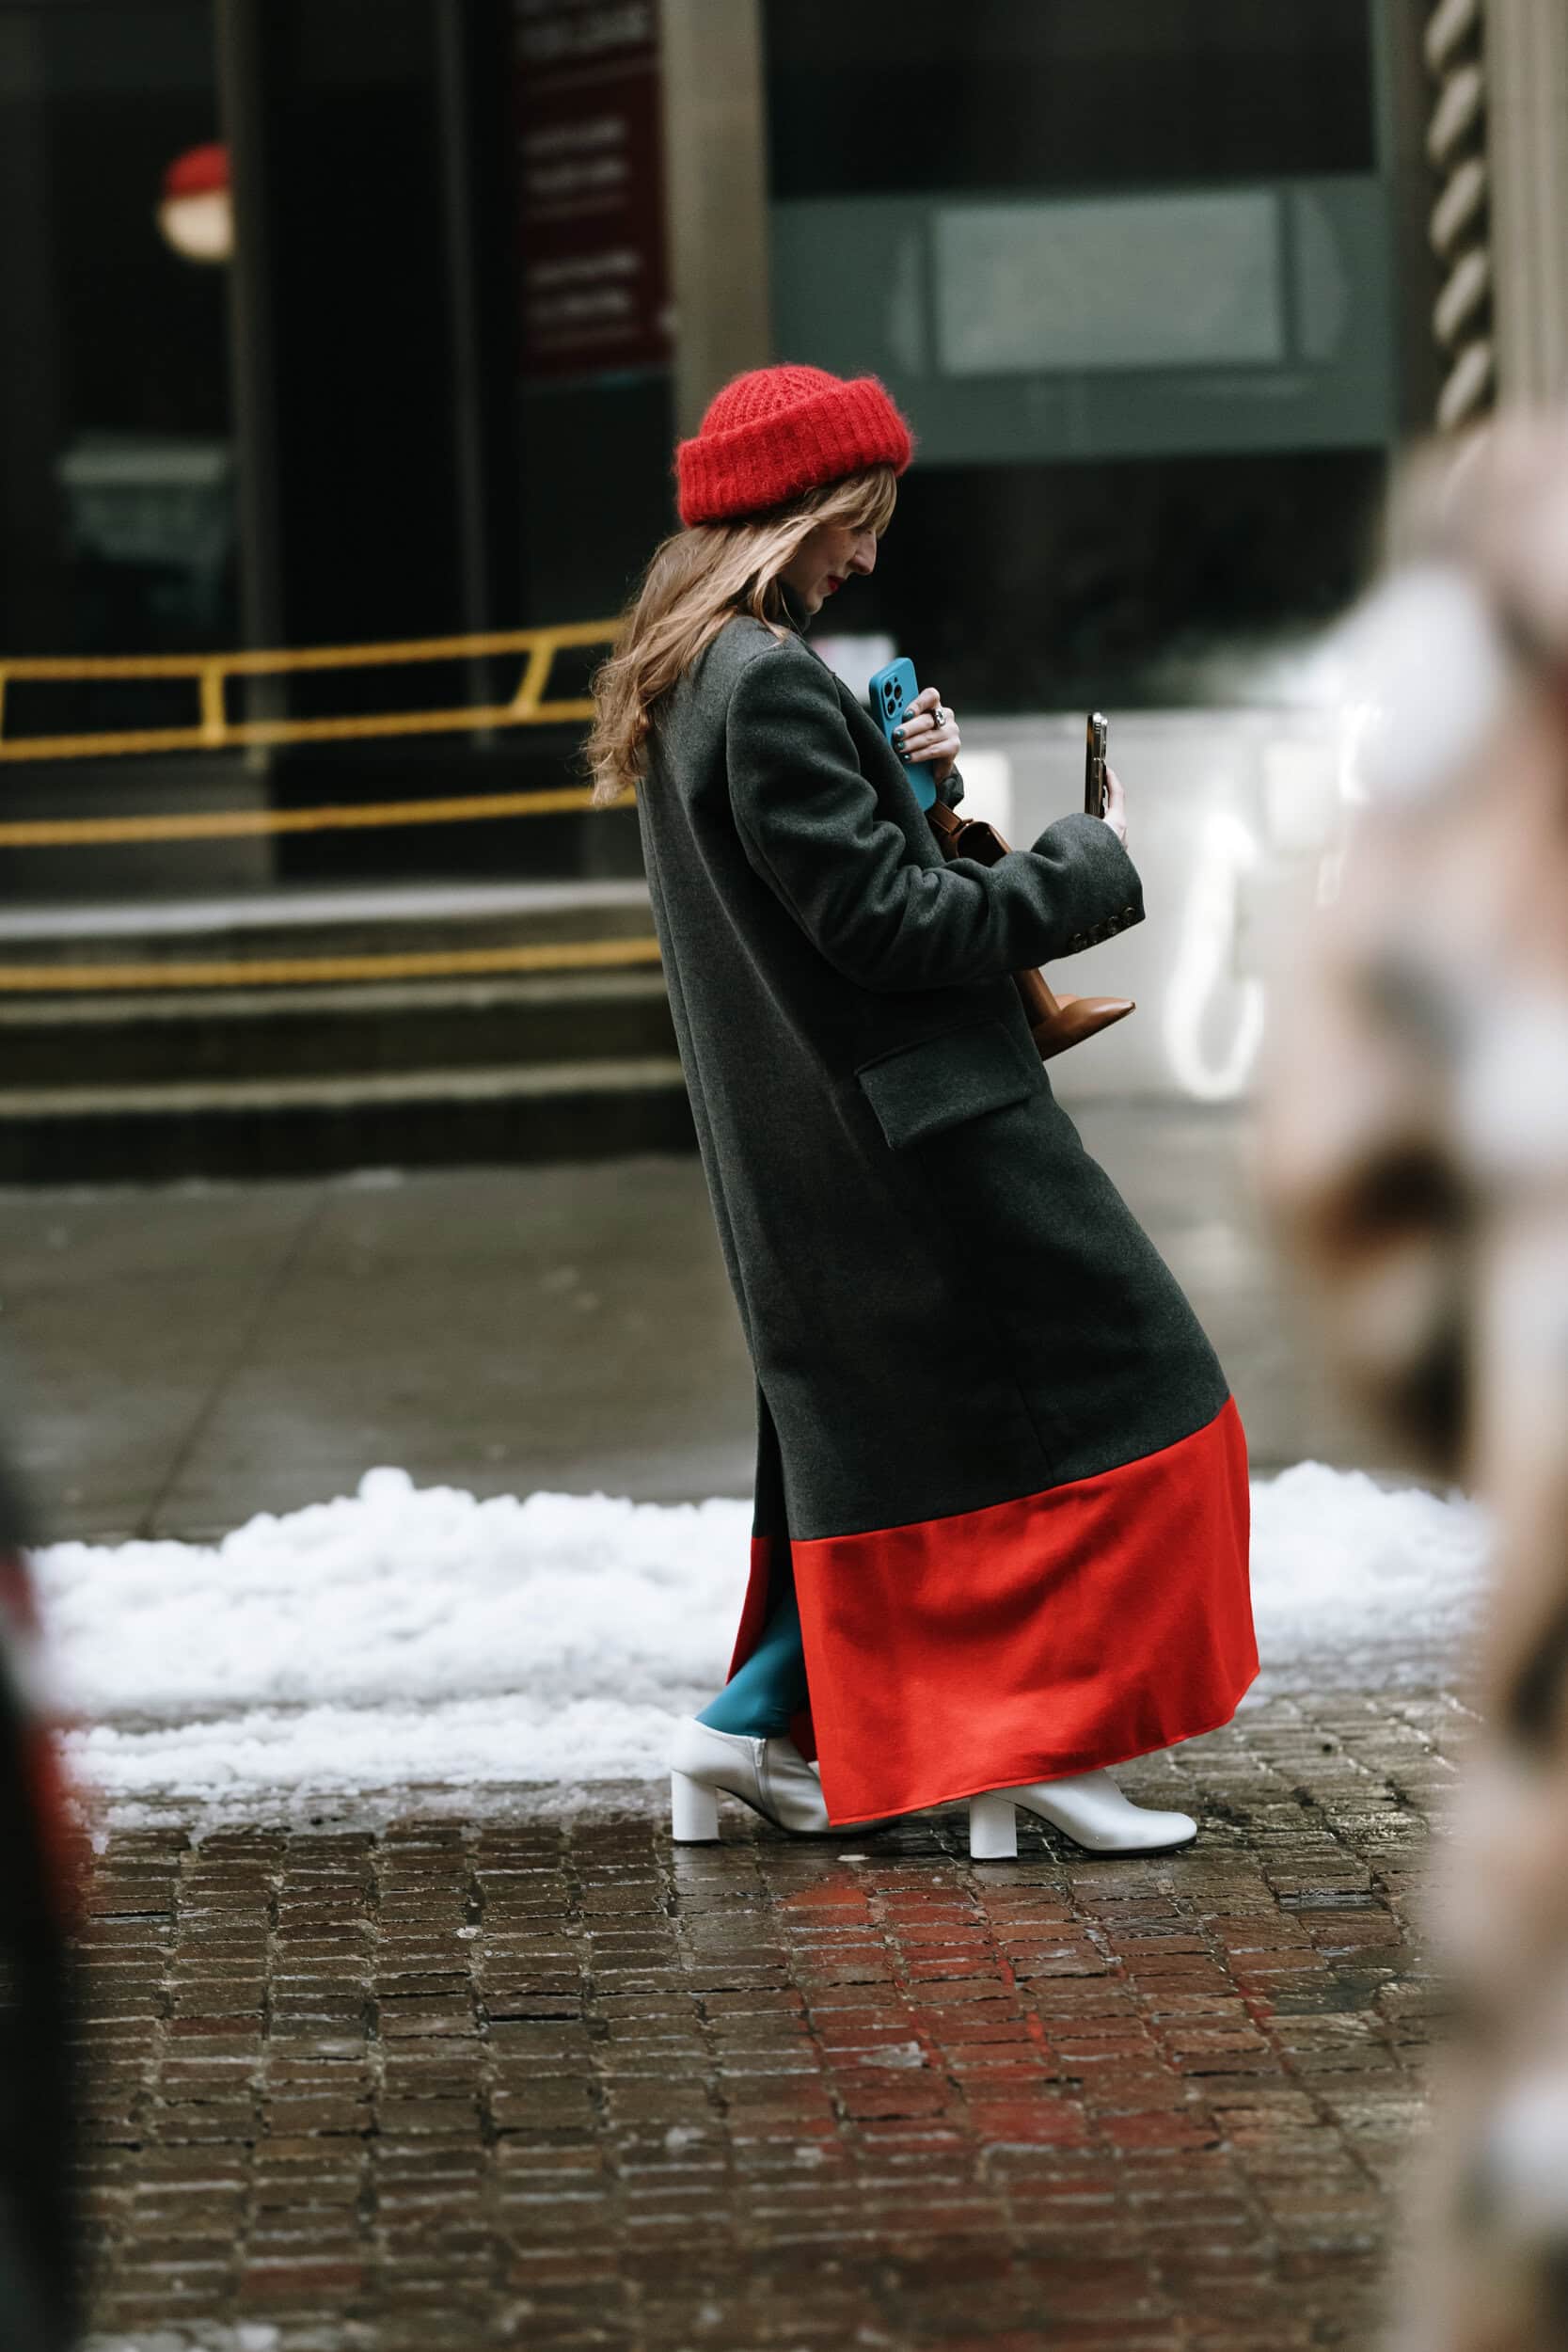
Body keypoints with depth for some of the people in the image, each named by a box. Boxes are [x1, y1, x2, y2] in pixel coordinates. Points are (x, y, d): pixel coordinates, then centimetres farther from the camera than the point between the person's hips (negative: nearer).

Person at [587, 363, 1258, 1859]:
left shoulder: (686, 681, 12)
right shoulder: (768, 684, -19)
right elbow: (883, 919, -21)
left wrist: (907, 777, 6)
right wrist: (1089, 866, -12)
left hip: (799, 1146, 10)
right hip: (914, 1121, -10)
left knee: (884, 1422, 17)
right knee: (1088, 1395, -3)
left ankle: (762, 1728, 18)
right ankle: (1030, 1749, -2)